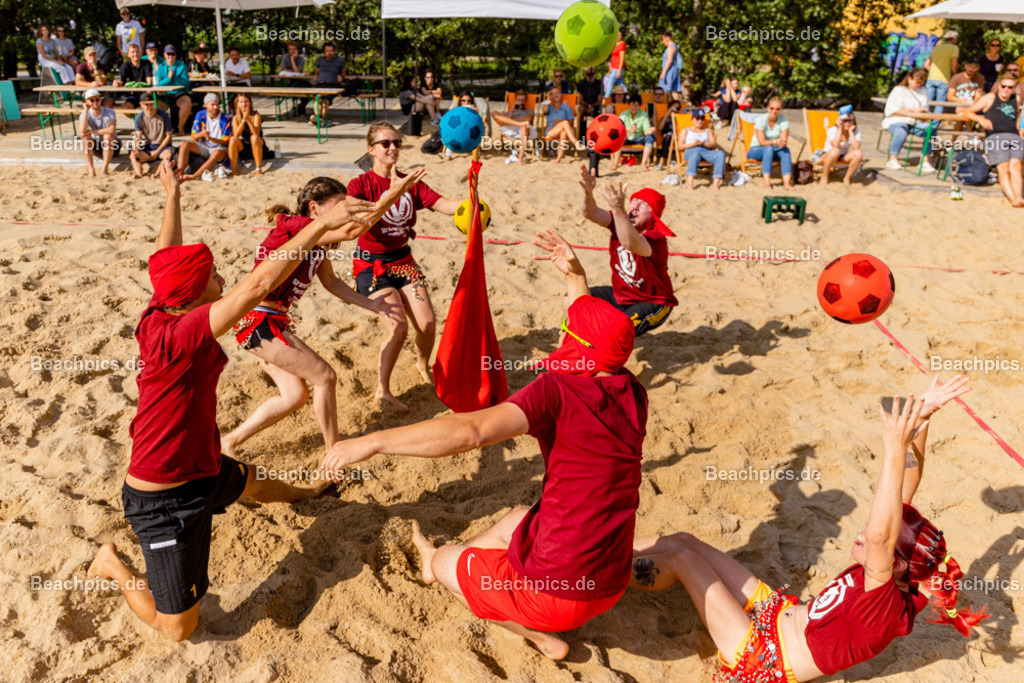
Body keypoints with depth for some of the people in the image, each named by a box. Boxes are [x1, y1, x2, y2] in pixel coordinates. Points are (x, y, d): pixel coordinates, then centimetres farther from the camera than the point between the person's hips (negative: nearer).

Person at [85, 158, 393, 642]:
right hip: (165, 499, -9)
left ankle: (302, 492, 72)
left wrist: (174, 194, 23)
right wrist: (320, 225, -40)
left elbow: (167, 257, 10)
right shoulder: (178, 333, -33)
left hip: (202, 466, 10)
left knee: (253, 482, 40)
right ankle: (113, 565, 26)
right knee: (178, 628, 4)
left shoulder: (158, 314, -7)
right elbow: (259, 284, -42)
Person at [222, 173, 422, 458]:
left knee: (295, 395, 12)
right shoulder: (294, 226, -19)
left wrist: (372, 304, 11)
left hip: (274, 320, 10)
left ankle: (230, 442, 24)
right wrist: (393, 194, -32)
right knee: (325, 376, -5)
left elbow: (331, 281, 18)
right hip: (257, 321, -10)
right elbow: (352, 231, -33)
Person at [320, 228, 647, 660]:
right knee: (516, 523, 33)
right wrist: (576, 276, 24)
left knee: (444, 564, 17)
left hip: (559, 591, -8)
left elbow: (471, 430, -35)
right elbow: (598, 337, 18)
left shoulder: (558, 391, -23)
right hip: (611, 585, 8)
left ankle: (539, 636, 15)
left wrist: (372, 441, -31)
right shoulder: (632, 394, -2)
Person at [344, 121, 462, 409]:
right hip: (372, 264, -5)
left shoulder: (411, 183, 4)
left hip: (403, 259, 5)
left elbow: (445, 205, -10)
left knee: (427, 325, -3)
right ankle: (382, 389, 1)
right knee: (398, 328, -18)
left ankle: (423, 365, 31)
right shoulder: (362, 184, -10)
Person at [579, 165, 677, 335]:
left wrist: (618, 209, -63)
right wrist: (588, 192, -43)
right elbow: (591, 214, -22)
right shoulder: (621, 221, -7)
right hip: (620, 295, 7)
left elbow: (630, 244, -51)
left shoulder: (656, 238, -28)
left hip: (653, 303, -7)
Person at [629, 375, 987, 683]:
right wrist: (922, 419, -20)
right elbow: (904, 489, -11)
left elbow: (880, 536, -53)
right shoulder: (900, 582, -9)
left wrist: (894, 451, -58)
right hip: (777, 614, 8)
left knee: (681, 557, -9)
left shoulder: (887, 609, -32)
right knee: (683, 541, 2)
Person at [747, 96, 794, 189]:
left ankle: (787, 182, -44)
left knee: (785, 149, -30)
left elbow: (784, 140, -16)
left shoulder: (783, 120, -5)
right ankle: (767, 182, -48)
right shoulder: (761, 119, -14)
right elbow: (761, 142, -23)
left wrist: (783, 142, -41)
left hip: (774, 151, 3)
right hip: (756, 150, -3)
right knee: (769, 148, -36)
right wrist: (775, 141, -42)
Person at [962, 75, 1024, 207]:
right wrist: (980, 119, -4)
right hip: (995, 136, -3)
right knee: (1003, 168, -22)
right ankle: (1013, 200, -35)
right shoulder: (990, 98, 18)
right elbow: (968, 111, 15)